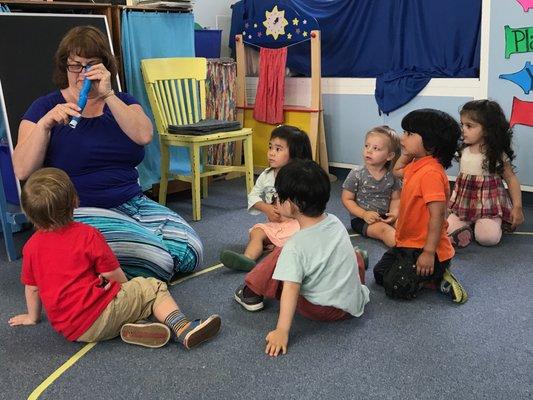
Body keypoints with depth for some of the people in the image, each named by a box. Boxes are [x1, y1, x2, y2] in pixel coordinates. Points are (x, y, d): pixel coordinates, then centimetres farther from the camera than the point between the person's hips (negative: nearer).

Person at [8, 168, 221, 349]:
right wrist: (129, 289, 15)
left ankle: (128, 329, -7)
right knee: (153, 287, 5)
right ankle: (183, 329, -13)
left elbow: (32, 287, 16)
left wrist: (32, 317, 33)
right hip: (98, 319, -6)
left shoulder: (31, 246, 7)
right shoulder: (87, 235, -8)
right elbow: (114, 276, -6)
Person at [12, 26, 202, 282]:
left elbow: (144, 136, -10)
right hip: (81, 212, -5)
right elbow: (22, 171, -7)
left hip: (133, 203, 5)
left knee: (190, 252, -14)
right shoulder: (47, 107, 4)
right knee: (157, 258, -25)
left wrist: (108, 95, -15)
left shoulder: (122, 102, 14)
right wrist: (45, 125, -20)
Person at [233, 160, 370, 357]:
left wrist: (282, 331, -26)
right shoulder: (335, 222, -4)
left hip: (321, 311, -6)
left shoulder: (295, 246, -23)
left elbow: (290, 290, -27)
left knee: (278, 257, -4)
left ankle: (252, 294, 12)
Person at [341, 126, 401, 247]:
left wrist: (394, 213, -12)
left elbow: (395, 199, 9)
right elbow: (346, 199, -6)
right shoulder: (356, 174, -10)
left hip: (384, 217, 4)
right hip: (361, 218, -4)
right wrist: (364, 214, -17)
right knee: (384, 229, -29)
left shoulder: (392, 176, 0)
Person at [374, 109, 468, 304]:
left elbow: (437, 214, -29)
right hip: (407, 243, 10)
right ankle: (436, 277, 15)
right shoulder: (415, 165, 4)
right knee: (379, 273, 18)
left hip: (422, 249, -10)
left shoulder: (431, 172, -26)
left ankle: (439, 279, 4)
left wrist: (429, 252, -28)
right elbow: (397, 171, 29)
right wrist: (407, 153, 13)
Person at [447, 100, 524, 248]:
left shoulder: (498, 155, -11)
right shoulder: (464, 151, 4)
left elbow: (511, 179, -4)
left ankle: (494, 223, 8)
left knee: (487, 238, -24)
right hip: (465, 204, 4)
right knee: (449, 228, -18)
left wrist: (517, 207, -9)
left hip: (488, 204, -4)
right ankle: (470, 224, 8)